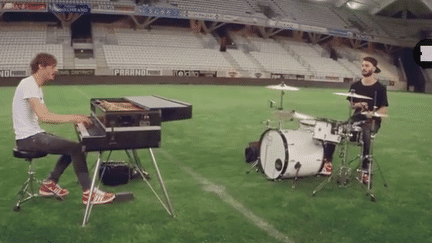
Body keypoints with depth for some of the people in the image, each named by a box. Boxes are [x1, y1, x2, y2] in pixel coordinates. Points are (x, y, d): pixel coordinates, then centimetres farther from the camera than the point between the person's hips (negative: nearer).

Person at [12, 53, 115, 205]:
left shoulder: (36, 87, 16)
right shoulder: (28, 85, -17)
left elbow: (45, 116, 12)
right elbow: (43, 116, -29)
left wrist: (74, 119, 0)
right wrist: (72, 118, -27)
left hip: (35, 134, 10)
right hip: (28, 138, -10)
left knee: (73, 148, 12)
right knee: (76, 148, -18)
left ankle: (49, 184, 17)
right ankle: (88, 193, -15)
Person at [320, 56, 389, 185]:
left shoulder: (380, 88, 1)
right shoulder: (355, 86, 13)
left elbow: (383, 110, -3)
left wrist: (373, 113, -22)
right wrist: (356, 105, -5)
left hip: (372, 121, -4)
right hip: (356, 119, 4)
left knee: (366, 134, -37)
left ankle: (365, 171, -25)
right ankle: (327, 162, -9)